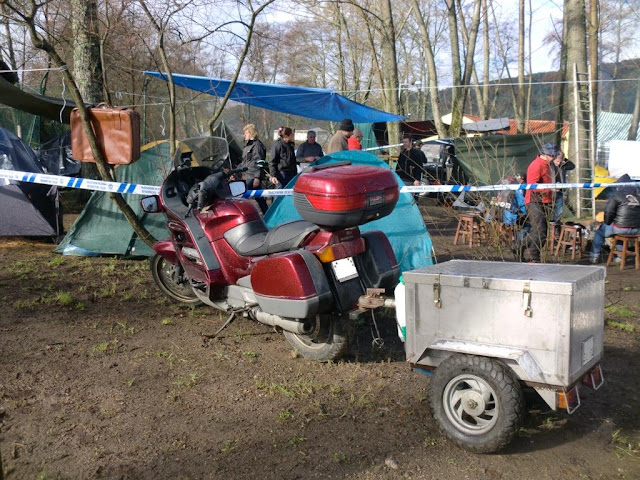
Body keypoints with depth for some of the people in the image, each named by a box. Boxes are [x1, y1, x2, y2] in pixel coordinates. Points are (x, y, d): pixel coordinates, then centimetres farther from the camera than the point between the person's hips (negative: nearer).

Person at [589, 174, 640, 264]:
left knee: (600, 232, 17)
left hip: (621, 227, -6)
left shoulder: (618, 196, -9)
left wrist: (607, 222, 8)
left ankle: (594, 256, 20)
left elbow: (608, 211, -9)